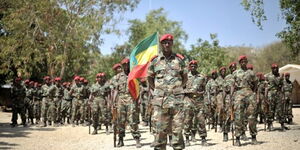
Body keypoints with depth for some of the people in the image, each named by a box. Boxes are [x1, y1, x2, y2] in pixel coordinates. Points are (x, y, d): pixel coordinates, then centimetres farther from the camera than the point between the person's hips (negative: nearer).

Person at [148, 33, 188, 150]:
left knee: (177, 129, 2)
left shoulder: (179, 59, 7)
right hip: (160, 100, 0)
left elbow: (185, 78, 16)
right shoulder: (155, 61, 6)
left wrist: (178, 88, 8)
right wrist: (157, 90, 8)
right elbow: (150, 78, 16)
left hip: (177, 99, 0)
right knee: (160, 129, 1)